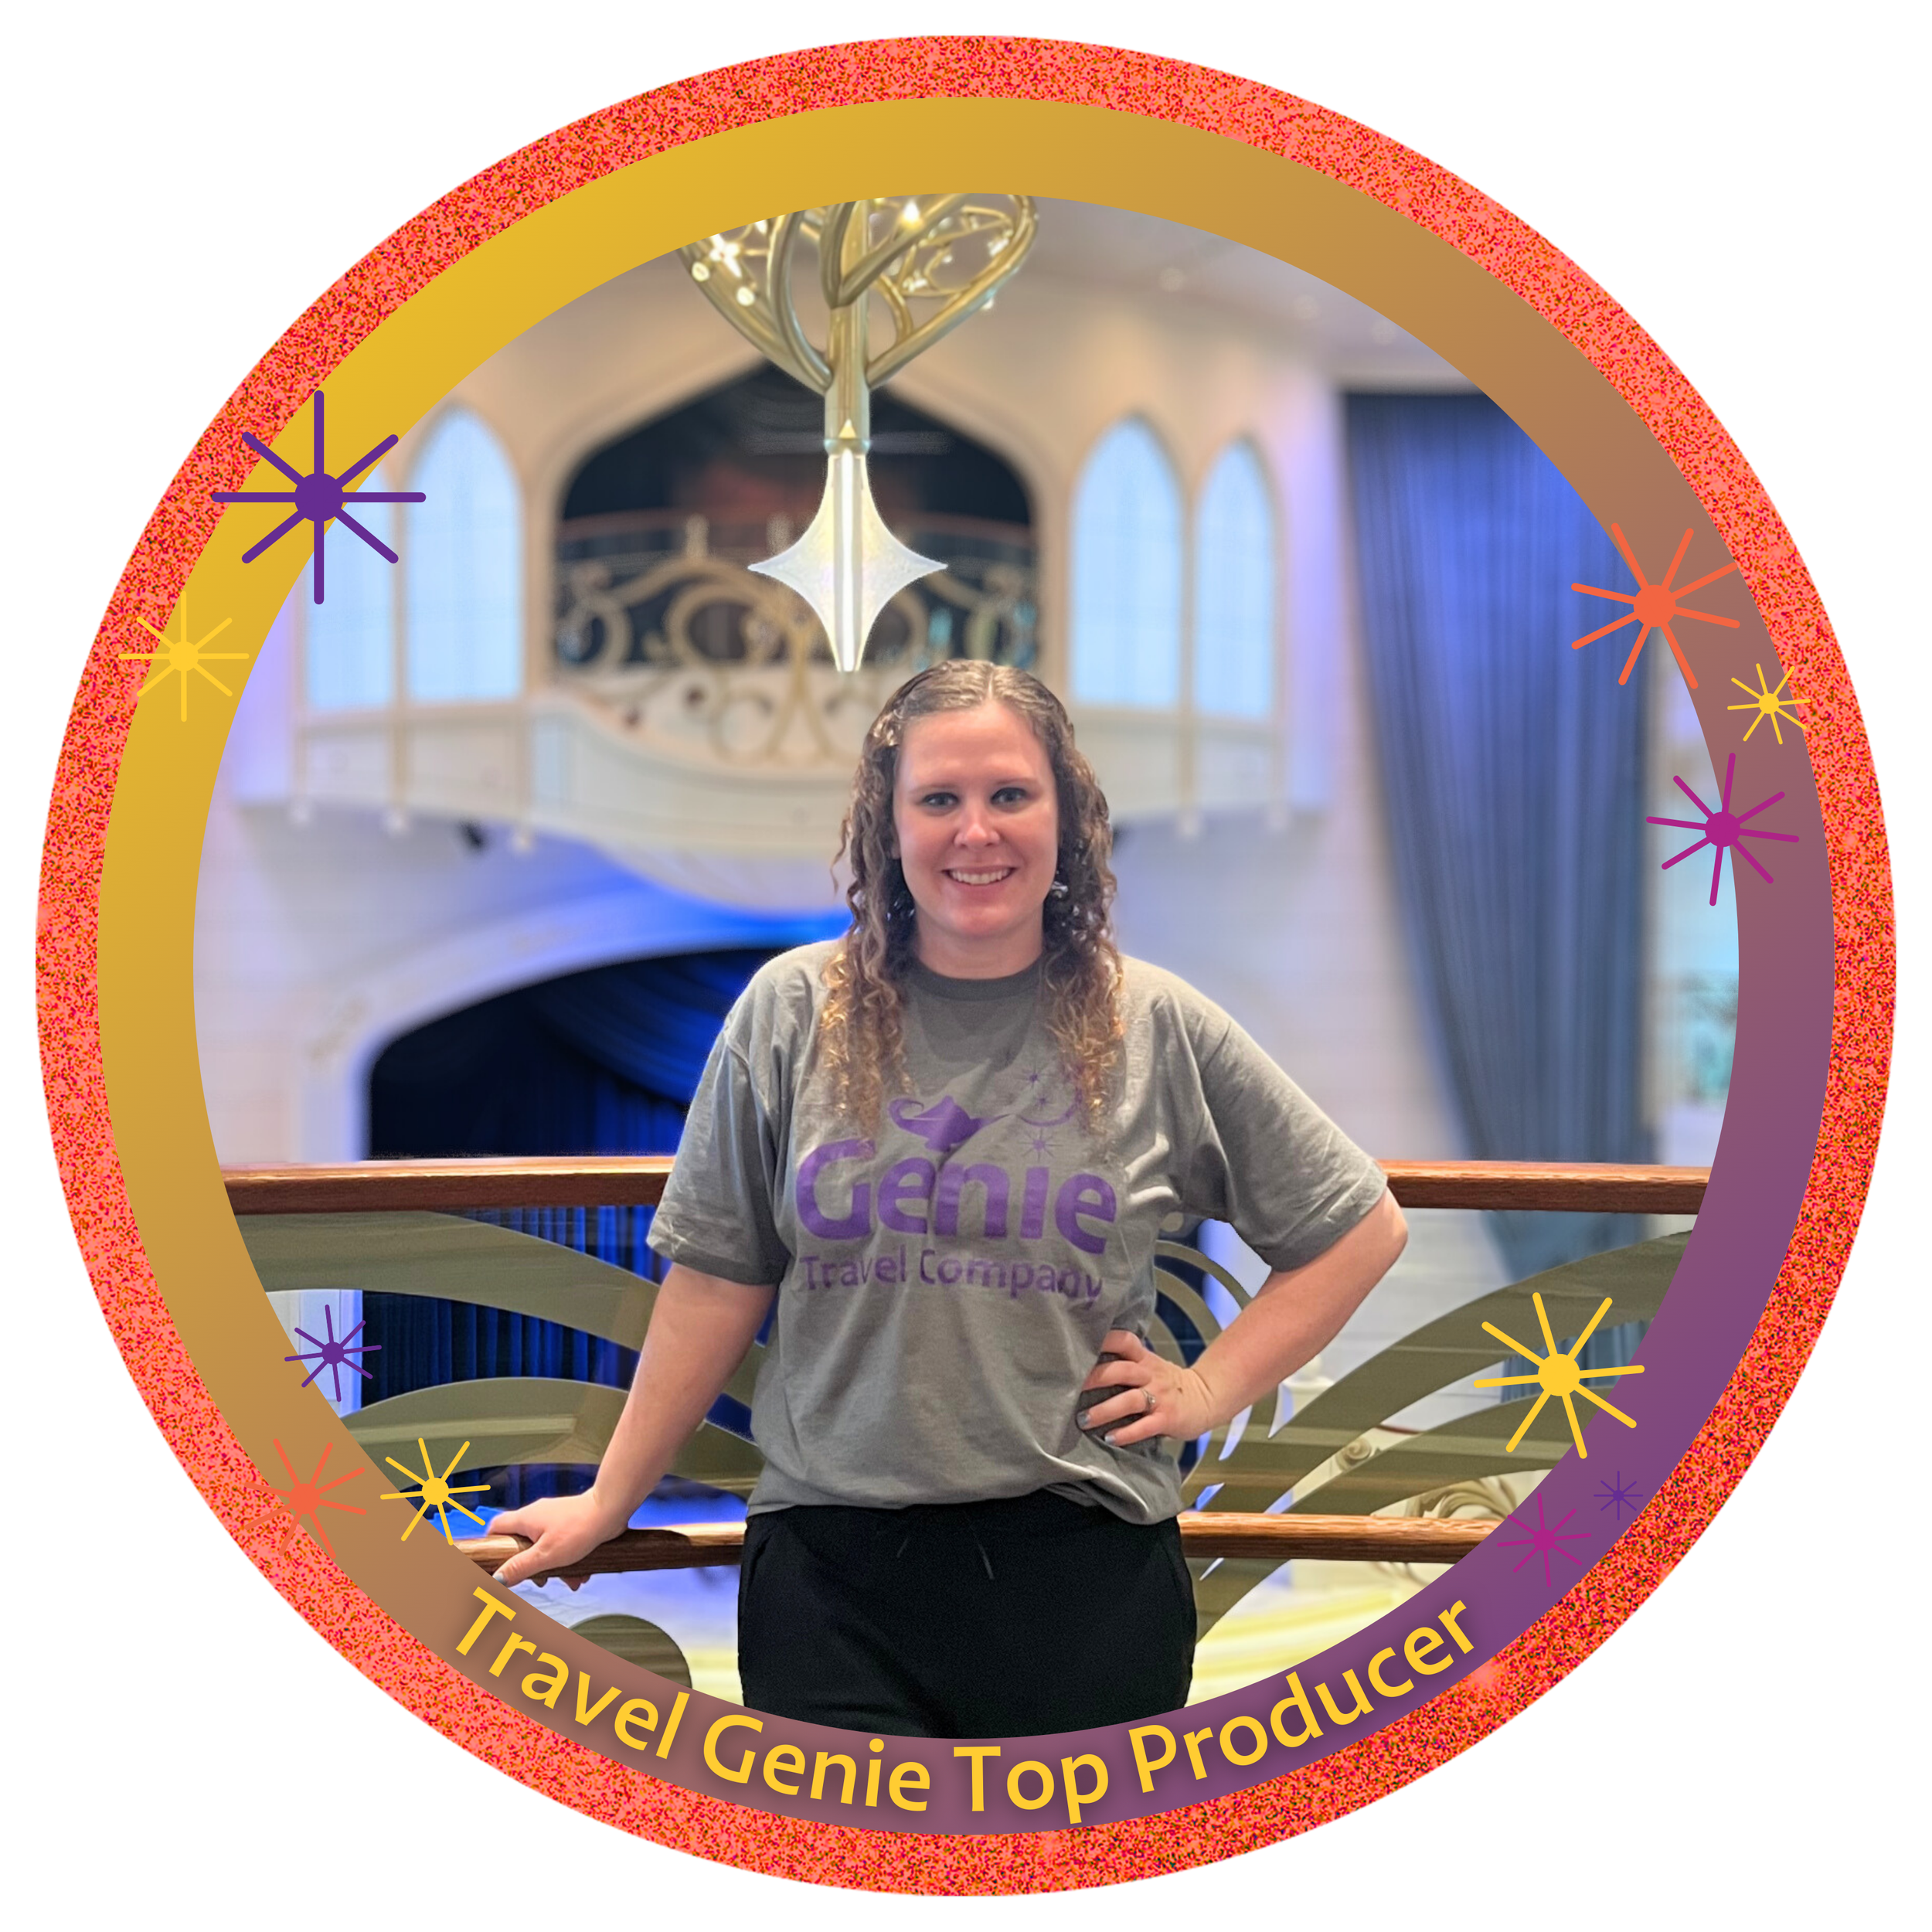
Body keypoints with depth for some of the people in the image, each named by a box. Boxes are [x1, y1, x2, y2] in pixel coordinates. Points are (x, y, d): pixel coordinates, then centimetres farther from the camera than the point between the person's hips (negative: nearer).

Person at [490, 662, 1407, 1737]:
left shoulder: (1156, 1028, 2)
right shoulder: (794, 1012, 3)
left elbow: (1364, 1227, 10)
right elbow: (718, 1282, 7)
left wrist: (1210, 1388, 3)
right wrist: (609, 1502, 9)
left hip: (1084, 1566, 0)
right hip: (833, 1567, 0)